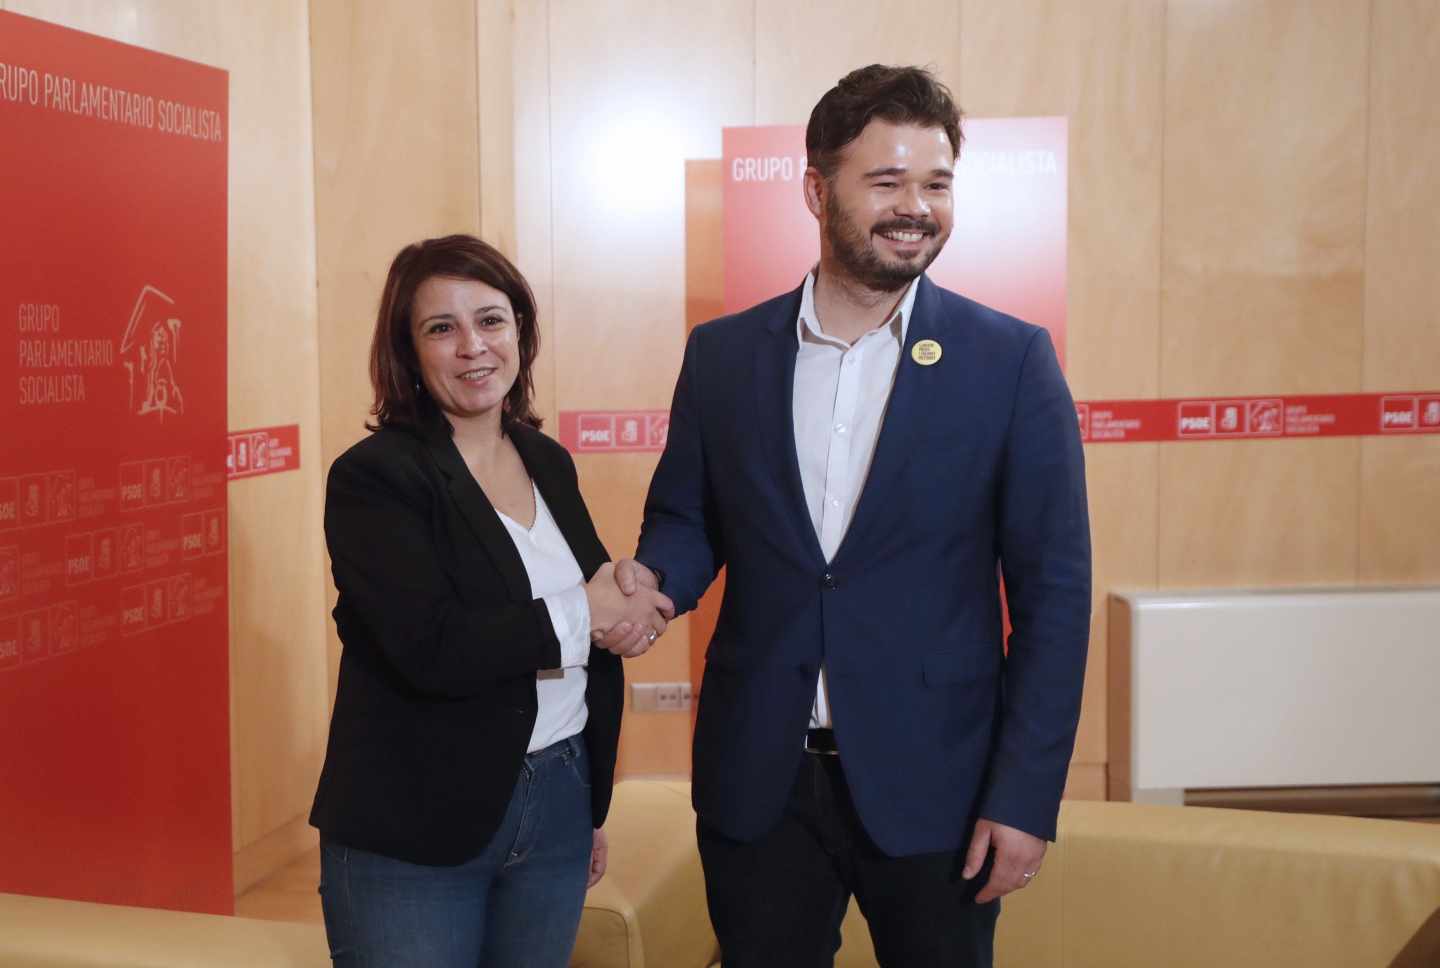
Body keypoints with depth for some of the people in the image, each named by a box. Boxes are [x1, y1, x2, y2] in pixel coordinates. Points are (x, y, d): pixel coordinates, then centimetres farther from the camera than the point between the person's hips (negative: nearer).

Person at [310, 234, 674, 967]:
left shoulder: (549, 462, 7)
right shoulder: (373, 476, -12)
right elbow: (430, 649, -24)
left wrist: (592, 806, 15)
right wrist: (580, 617, -14)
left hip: (556, 809, 5)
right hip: (412, 836, -5)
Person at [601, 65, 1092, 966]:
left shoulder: (1011, 361, -6)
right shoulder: (722, 354, 1)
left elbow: (1054, 592, -5)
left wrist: (1025, 797, -8)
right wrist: (652, 577, -12)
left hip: (933, 784, -2)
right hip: (756, 781, 2)